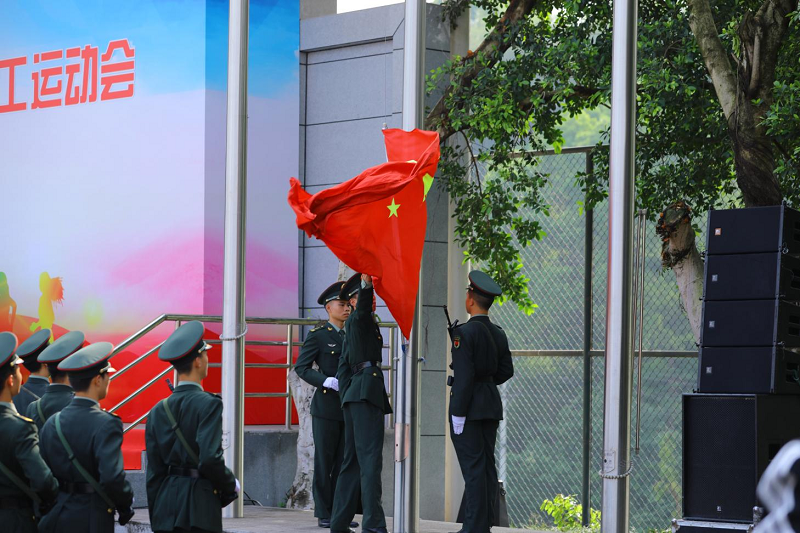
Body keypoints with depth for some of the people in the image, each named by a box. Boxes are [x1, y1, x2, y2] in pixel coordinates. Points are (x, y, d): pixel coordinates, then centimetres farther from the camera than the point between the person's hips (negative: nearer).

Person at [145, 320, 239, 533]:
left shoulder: (158, 411, 8)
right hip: (199, 507, -6)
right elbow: (210, 459, -21)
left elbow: (154, 472, 9)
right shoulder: (208, 404, -10)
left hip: (166, 507, 6)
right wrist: (231, 486, -2)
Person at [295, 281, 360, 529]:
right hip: (326, 407, -5)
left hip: (348, 407, 5)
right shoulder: (318, 335, -1)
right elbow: (301, 367, -6)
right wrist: (327, 382, -18)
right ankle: (324, 515, 2)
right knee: (324, 462, -2)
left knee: (344, 462, 5)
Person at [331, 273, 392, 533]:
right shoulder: (358, 321, -1)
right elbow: (363, 308, -25)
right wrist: (366, 284, -43)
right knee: (370, 458, -14)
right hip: (367, 392, -10)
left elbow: (343, 367, 24)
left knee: (352, 460, 11)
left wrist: (346, 400, 20)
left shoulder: (354, 327, 24)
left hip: (353, 394, 10)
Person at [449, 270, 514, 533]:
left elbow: (464, 375, -18)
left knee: (473, 466, -6)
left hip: (470, 405, -7)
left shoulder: (464, 332, -14)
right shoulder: (498, 333, 9)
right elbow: (506, 371, 11)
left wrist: (458, 413, -16)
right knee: (487, 465, 10)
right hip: (492, 405, 7)